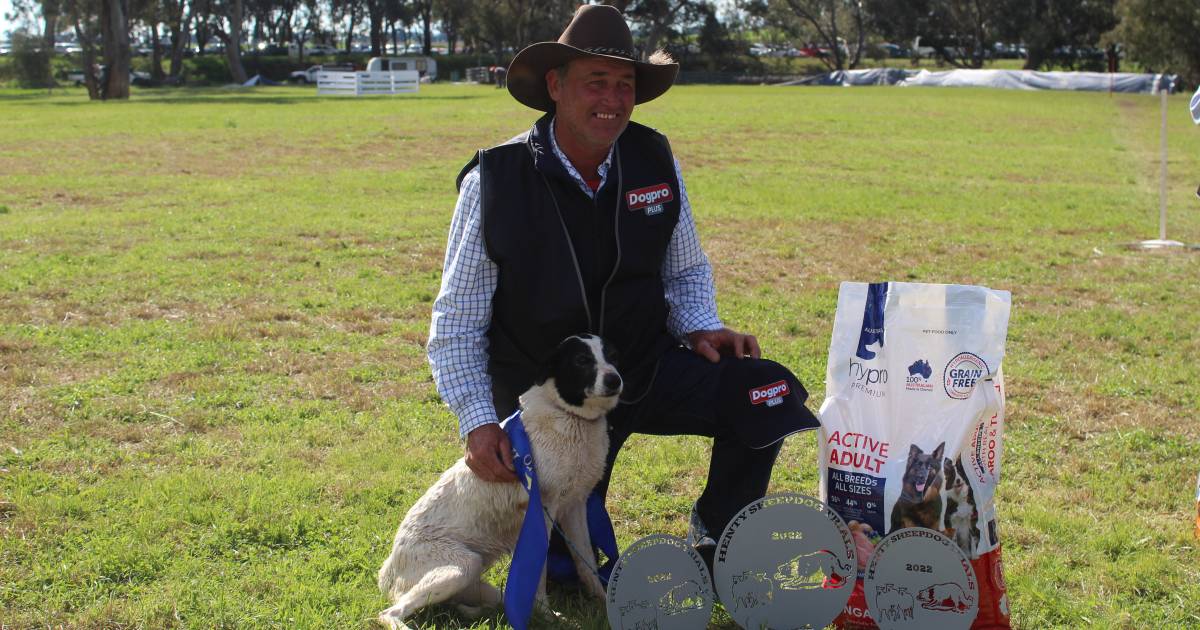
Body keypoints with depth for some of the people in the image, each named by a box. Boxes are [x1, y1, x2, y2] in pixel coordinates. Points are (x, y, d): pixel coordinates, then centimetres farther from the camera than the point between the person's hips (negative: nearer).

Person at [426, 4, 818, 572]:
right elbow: (455, 326, -11)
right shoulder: (495, 182, -15)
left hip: (649, 369, 3)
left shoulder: (655, 161, -5)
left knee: (768, 394, -23)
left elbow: (685, 271, 11)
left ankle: (713, 537, 2)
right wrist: (477, 422, -21)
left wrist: (700, 329, -10)